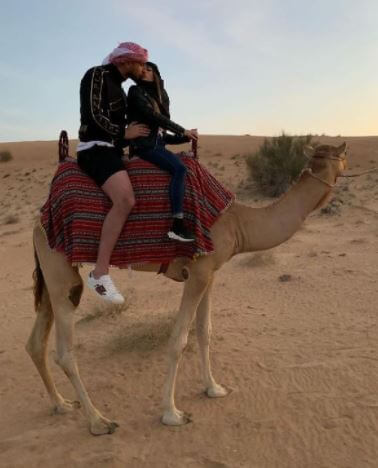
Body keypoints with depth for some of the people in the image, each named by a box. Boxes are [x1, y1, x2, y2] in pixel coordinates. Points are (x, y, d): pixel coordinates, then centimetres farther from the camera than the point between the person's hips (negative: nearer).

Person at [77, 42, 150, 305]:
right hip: (95, 149, -11)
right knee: (125, 199, -31)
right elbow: (93, 115, -16)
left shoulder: (117, 86, 22)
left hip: (111, 150, 11)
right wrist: (125, 133, -8)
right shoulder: (97, 75, -5)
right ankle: (100, 273, -31)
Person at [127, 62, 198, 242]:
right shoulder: (136, 91, 2)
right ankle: (177, 226, -33)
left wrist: (185, 137, 6)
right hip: (144, 145, -9)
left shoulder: (158, 98, 24)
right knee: (179, 168, -26)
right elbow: (153, 116, -13)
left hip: (157, 145, 9)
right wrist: (182, 131, -8)